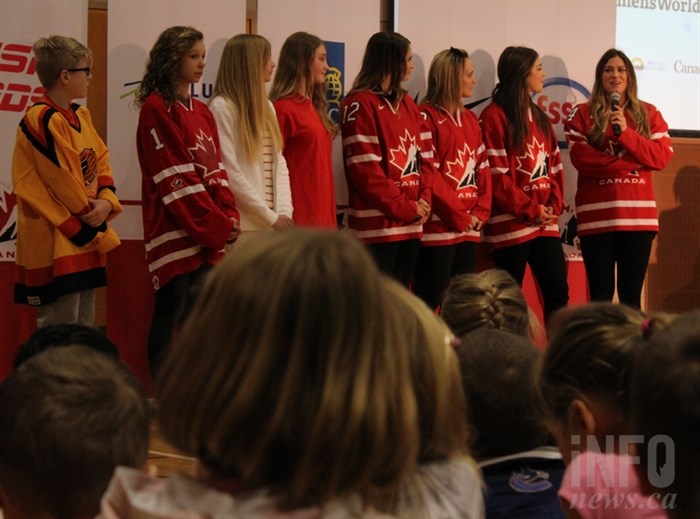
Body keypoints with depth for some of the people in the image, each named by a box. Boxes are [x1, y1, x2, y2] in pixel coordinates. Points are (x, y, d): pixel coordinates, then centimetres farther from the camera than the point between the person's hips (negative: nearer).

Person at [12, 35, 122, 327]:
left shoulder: (81, 116, 12)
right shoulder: (43, 120, -17)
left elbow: (101, 161, 12)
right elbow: (60, 177, -19)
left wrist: (106, 202, -5)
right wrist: (89, 211, -7)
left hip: (87, 240, 10)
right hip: (56, 243, -10)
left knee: (85, 329, 15)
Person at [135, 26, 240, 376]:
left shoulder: (202, 112, 17)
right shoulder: (157, 110, -7)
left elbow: (214, 171, 12)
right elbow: (175, 179, -13)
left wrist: (228, 216, -4)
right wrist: (217, 226, -14)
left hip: (208, 237, 7)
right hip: (176, 234, -7)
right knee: (170, 318, -5)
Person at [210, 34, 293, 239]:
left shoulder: (266, 107, 17)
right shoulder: (222, 107, -7)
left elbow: (279, 163, 12)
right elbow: (230, 173, -13)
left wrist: (284, 212, -3)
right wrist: (271, 216, -12)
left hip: (273, 223, 6)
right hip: (243, 225, -6)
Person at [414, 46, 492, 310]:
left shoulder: (470, 119, 18)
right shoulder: (427, 117, -7)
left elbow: (482, 169, 14)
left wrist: (481, 211, 0)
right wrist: (457, 215, -12)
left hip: (469, 229, 8)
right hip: (438, 229, -8)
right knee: (429, 301, -7)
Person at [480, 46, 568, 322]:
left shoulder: (539, 117, 18)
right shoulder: (494, 117, -5)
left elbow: (554, 167, 16)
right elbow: (496, 175, -12)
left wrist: (554, 206, 0)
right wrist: (530, 210, -12)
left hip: (545, 224, 7)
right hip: (512, 224, -7)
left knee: (558, 293, 2)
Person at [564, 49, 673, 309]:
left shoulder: (649, 114, 12)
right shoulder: (582, 114, 6)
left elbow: (662, 157, 0)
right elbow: (581, 158, -7)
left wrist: (625, 133, -12)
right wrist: (633, 162, -10)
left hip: (638, 214, 2)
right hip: (597, 215, -2)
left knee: (632, 294, 3)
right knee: (600, 295, 0)